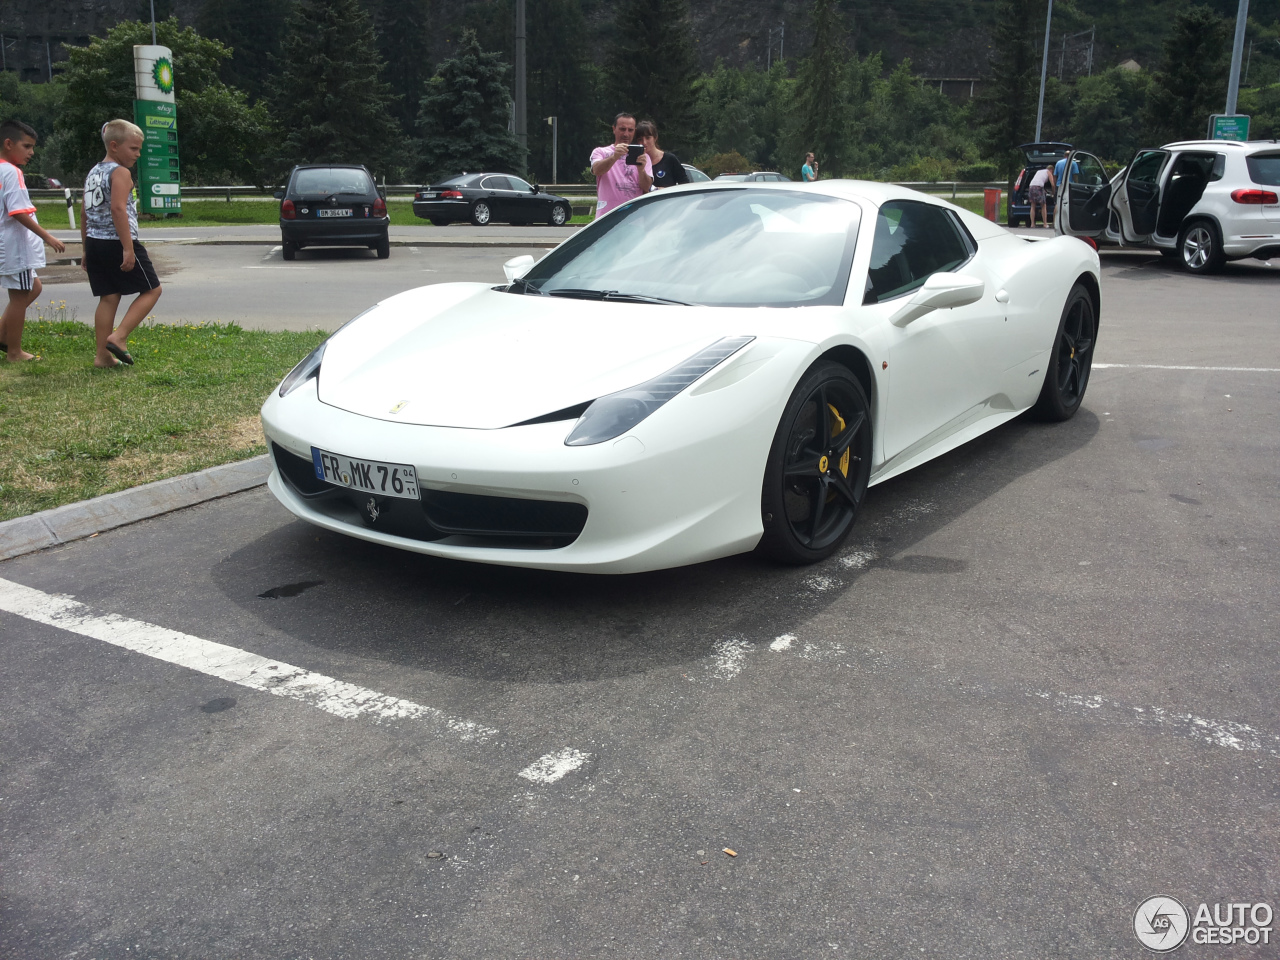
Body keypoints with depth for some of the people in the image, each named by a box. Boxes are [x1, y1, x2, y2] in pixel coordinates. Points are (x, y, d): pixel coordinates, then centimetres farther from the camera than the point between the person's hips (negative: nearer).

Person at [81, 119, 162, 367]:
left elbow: (86, 215, 19)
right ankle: (119, 337, -7)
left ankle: (103, 355, 10)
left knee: (108, 297, 11)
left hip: (95, 243, 8)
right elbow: (118, 209, -21)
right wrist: (128, 249, -23)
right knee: (151, 289, 4)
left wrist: (87, 250, 23)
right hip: (117, 243, -8)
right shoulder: (120, 172, -9)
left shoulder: (93, 173, 18)